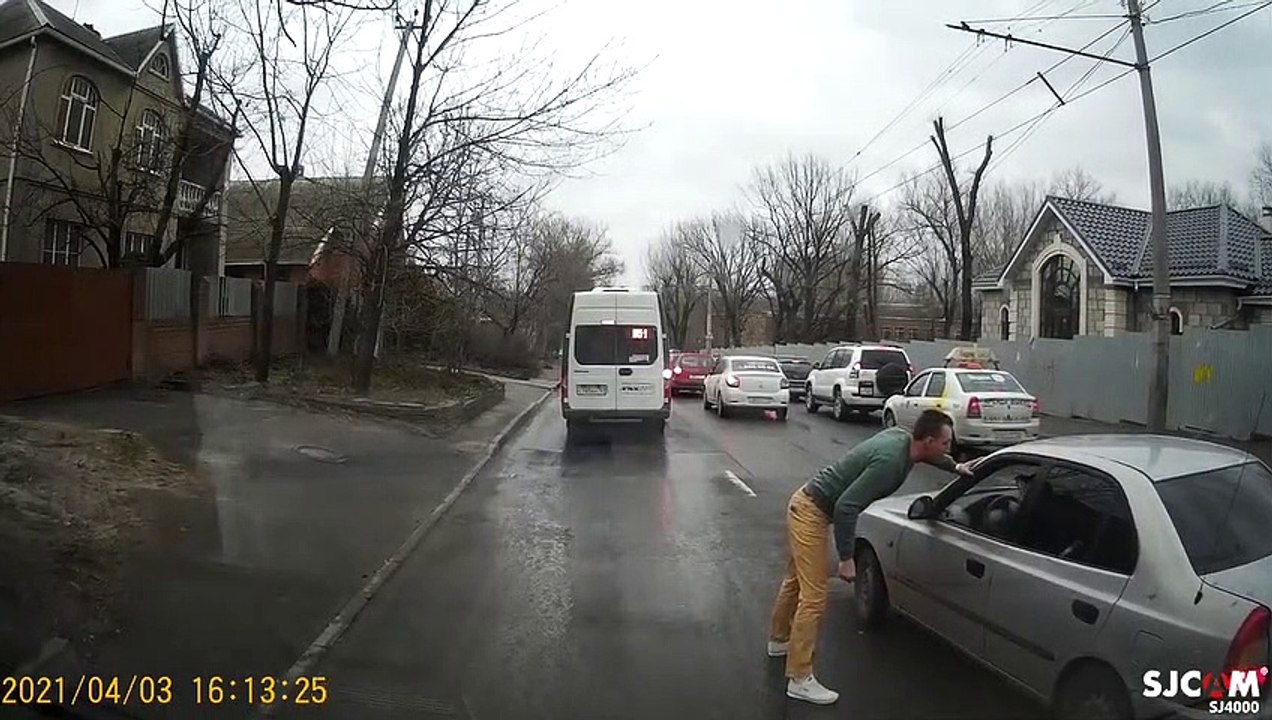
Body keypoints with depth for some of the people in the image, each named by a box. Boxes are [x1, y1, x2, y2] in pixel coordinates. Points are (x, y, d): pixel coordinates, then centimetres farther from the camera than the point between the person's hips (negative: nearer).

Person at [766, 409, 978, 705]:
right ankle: (799, 679, -1)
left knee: (796, 580, 25)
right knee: (814, 597, -8)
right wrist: (846, 558, -25)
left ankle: (779, 641, 44)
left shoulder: (901, 436, 0)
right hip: (811, 512, -10)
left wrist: (955, 467, 17)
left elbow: (928, 456, 28)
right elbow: (846, 506, -30)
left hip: (806, 504, 10)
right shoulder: (890, 460, -28)